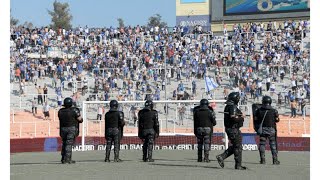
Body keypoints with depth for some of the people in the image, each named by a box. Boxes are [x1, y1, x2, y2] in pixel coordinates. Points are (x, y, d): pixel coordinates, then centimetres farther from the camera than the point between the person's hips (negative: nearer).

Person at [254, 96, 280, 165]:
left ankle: (262, 160, 5)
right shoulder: (274, 111, -5)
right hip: (271, 129, -1)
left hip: (262, 129, 1)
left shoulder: (259, 110, -2)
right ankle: (275, 160, 5)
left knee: (262, 144, 8)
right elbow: (277, 120, 1)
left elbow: (255, 119, 0)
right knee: (273, 145, 6)